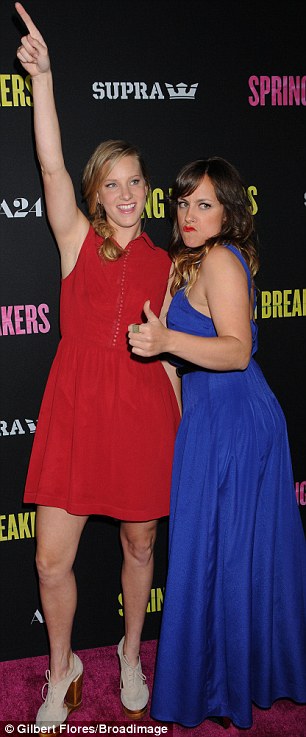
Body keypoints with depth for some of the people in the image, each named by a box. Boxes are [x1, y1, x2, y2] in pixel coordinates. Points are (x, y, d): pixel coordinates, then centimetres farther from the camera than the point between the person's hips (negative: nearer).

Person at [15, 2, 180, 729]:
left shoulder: (164, 264, 8)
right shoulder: (78, 240, 4)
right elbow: (51, 165, -10)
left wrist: (181, 428, 8)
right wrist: (42, 77, -19)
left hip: (143, 411, 1)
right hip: (75, 406, -1)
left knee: (140, 545, 14)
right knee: (52, 559, 0)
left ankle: (131, 657, 39)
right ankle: (62, 673, 25)